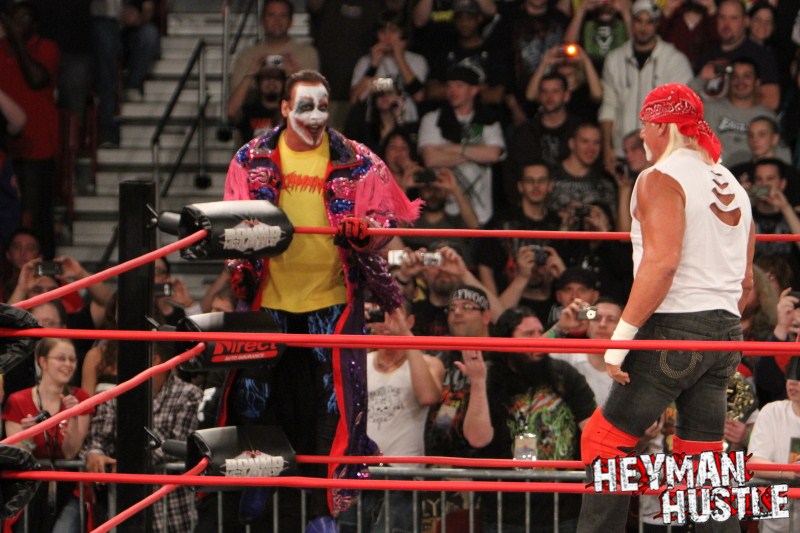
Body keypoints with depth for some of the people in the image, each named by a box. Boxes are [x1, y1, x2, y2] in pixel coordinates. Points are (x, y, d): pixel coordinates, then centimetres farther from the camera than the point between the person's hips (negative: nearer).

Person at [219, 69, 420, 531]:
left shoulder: (357, 163, 1)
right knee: (258, 400, 8)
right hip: (269, 301, 2)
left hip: (332, 301, -1)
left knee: (331, 406, -3)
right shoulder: (253, 160, 5)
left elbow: (387, 217, 2)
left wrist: (363, 231, -20)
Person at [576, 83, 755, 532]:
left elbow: (662, 262, -21)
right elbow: (745, 281, 18)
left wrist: (623, 334, -20)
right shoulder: (732, 186, 16)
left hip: (675, 328, -8)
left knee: (605, 440, 0)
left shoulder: (662, 178, -9)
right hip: (725, 331, 8)